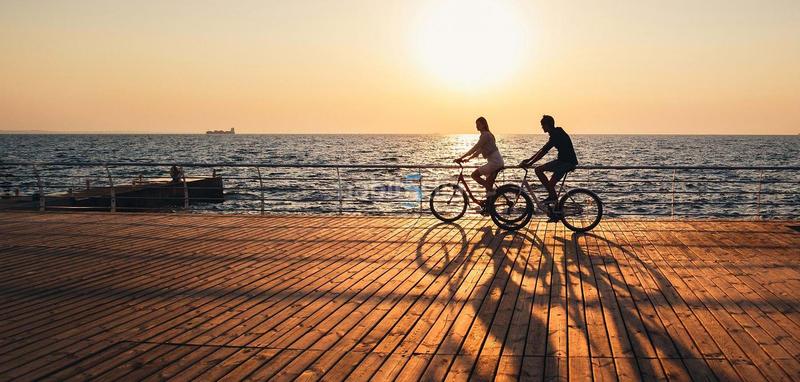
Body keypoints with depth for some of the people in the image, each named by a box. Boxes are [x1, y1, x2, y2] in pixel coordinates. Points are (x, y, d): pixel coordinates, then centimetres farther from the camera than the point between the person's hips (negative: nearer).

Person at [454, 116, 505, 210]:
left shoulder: (485, 135, -11)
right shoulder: (486, 135, 19)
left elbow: (475, 148, -16)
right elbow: (479, 150, 21)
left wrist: (461, 158, -16)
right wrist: (467, 158, 13)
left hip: (494, 161, -10)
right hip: (498, 161, 10)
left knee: (475, 174, -11)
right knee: (488, 184, 12)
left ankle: (490, 191, -9)